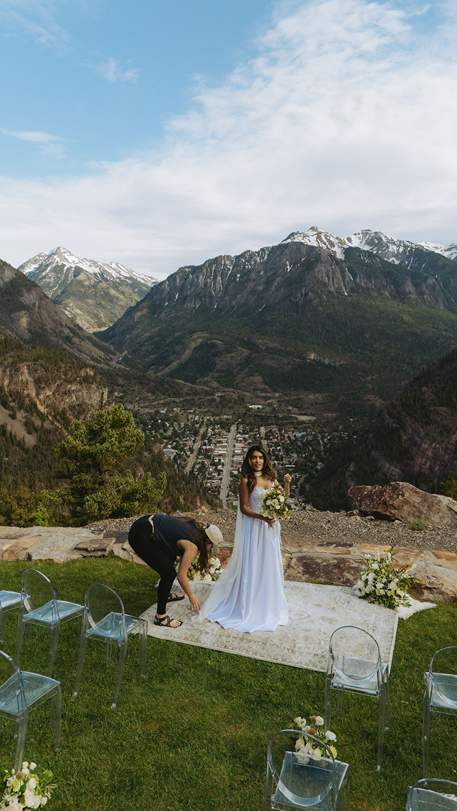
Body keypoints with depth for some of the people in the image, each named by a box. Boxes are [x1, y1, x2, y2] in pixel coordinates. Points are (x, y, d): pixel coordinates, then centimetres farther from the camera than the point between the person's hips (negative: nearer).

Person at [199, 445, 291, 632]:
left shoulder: (270, 478, 4)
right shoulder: (247, 481, -12)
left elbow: (283, 498, 10)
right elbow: (244, 508, -12)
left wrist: (287, 483, -6)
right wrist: (262, 517, -23)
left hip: (270, 527, 6)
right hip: (254, 527, -6)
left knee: (270, 563, 16)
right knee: (252, 565, 1)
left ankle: (268, 601, 34)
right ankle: (247, 606, 14)